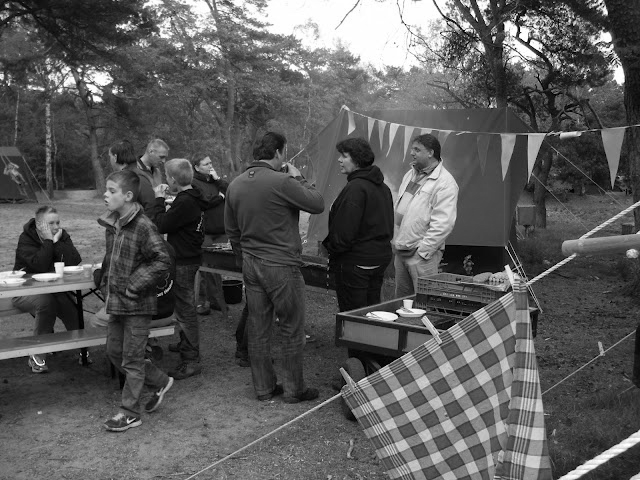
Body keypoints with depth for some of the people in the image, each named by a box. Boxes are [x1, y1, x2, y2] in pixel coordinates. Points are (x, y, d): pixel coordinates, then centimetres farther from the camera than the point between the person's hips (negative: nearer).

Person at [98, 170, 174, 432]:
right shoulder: (112, 224, 6)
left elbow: (162, 261, -22)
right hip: (116, 302, 9)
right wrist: (106, 282, 11)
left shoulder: (143, 227, -19)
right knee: (114, 351, 16)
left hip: (137, 305, -9)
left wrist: (135, 285, -20)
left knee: (132, 359, 2)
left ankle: (130, 413, 16)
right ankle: (159, 381, 33)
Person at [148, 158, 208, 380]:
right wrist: (163, 202, 8)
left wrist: (159, 199, -11)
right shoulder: (192, 199, 9)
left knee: (185, 310, -5)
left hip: (184, 262, -11)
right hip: (187, 258, 11)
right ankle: (185, 344, 40)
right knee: (184, 307, 24)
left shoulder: (185, 202, -24)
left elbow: (161, 225, -21)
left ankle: (191, 360, 2)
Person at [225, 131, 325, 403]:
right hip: (281, 266, -7)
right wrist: (299, 179, 2)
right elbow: (318, 204, -11)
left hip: (250, 266, 7)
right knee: (292, 330, 6)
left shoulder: (235, 185, 6)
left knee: (258, 329, 13)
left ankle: (263, 388, 24)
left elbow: (231, 229, 13)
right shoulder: (282, 182, -17)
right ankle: (294, 389, 16)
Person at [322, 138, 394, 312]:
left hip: (355, 262, -9)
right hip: (381, 258, 9)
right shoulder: (383, 187, 11)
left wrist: (330, 246, -6)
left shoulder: (355, 188, -20)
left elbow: (345, 230, -22)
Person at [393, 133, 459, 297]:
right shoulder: (410, 174, 14)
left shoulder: (445, 182, -14)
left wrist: (422, 251, -18)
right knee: (401, 298, 16)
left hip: (422, 254, -8)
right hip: (400, 251, 8)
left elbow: (443, 224, -19)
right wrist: (394, 240, 11)